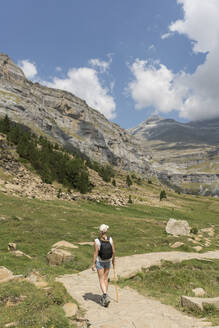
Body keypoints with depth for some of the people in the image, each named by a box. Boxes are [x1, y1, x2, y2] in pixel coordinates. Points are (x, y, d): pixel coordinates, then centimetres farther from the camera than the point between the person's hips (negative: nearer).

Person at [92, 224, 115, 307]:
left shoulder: (97, 241, -20)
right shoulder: (110, 239, -12)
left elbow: (95, 253, -15)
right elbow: (113, 251, -5)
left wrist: (93, 264, -5)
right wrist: (113, 260, 12)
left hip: (99, 262, -3)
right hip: (108, 262, 3)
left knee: (101, 280, 7)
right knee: (105, 279, 17)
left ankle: (105, 296, -8)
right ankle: (104, 297, 27)